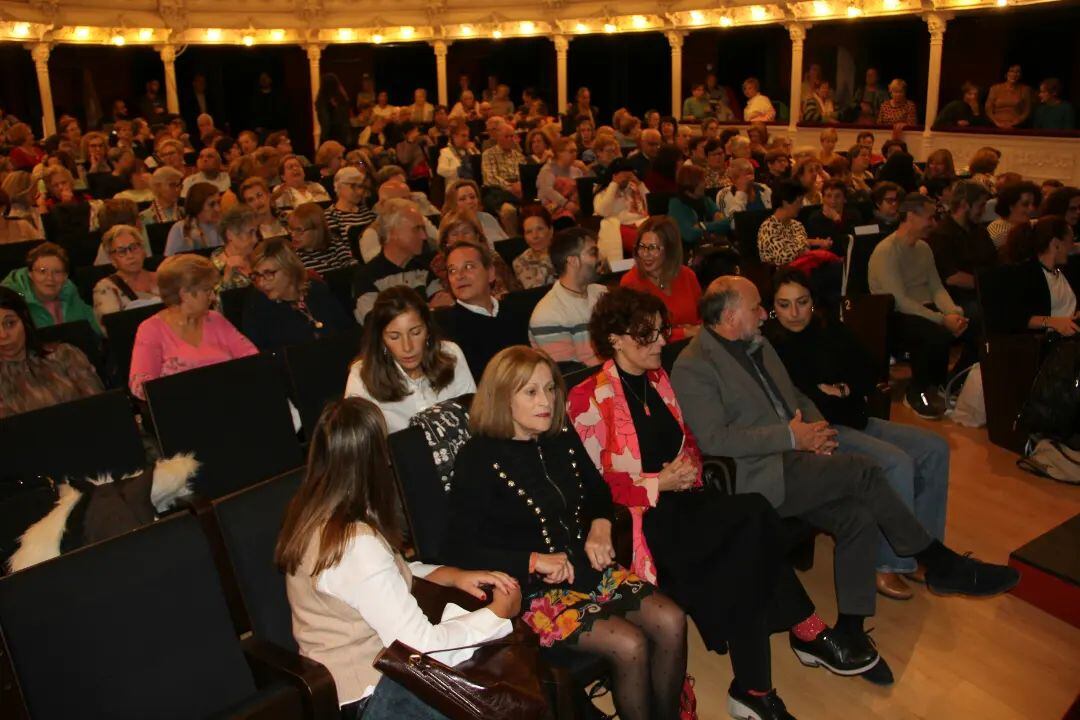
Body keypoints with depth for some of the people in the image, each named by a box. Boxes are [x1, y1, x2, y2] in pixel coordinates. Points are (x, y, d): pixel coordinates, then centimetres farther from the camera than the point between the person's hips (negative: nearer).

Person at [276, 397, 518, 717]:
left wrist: (453, 575, -2)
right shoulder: (357, 545, -31)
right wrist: (499, 613, -14)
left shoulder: (311, 511, -3)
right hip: (368, 694, -8)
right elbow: (425, 648, -29)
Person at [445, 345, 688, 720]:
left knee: (671, 622, -10)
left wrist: (600, 527, 0)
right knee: (630, 644, -22)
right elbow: (460, 548, -16)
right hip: (533, 589, -7)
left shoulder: (563, 440, 7)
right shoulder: (477, 460, -13)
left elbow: (597, 491, 23)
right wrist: (535, 561, -24)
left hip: (588, 569, 7)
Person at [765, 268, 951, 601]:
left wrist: (844, 390, -5)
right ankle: (888, 564, -13)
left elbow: (868, 376, 14)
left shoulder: (832, 331, 14)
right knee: (897, 462, -27)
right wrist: (824, 395, -10)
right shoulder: (770, 345, -7)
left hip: (855, 420, 8)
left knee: (935, 449, -5)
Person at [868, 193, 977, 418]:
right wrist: (943, 319, -23)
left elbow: (937, 288, 11)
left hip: (924, 310, 8)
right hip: (896, 318, -8)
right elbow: (900, 301, -22)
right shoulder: (886, 251, -15)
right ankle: (916, 393, -11)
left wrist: (954, 312, -10)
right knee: (938, 334, -35)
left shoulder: (924, 248, 13)